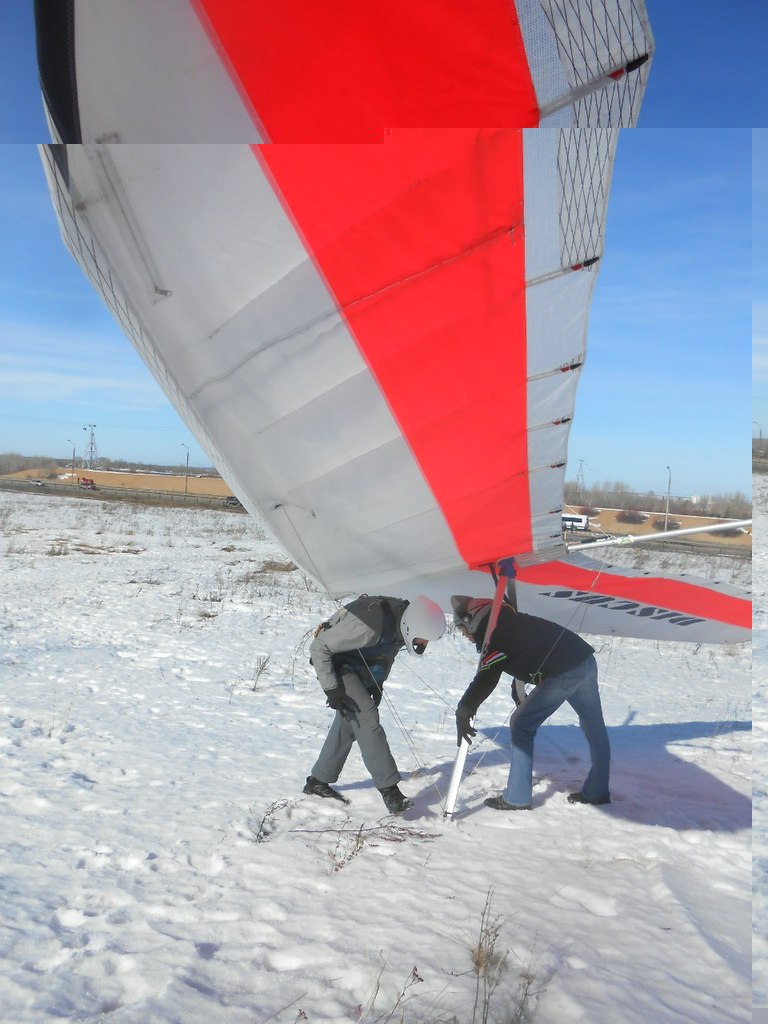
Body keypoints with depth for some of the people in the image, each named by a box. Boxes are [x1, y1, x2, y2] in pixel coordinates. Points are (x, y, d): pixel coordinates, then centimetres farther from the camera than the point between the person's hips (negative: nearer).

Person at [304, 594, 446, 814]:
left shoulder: (403, 623, -13)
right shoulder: (369, 625, -38)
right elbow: (318, 647, -30)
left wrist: (378, 683, 5)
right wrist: (331, 689, -29)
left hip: (361, 669, 8)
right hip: (338, 665, -8)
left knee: (349, 723, 11)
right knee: (367, 718, -19)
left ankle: (318, 781, 25)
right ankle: (389, 790, -19)